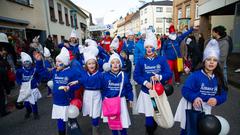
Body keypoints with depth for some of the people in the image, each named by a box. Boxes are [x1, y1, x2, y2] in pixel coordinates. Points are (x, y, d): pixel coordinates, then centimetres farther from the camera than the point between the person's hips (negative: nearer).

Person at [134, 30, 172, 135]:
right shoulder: (141, 61, -2)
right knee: (149, 117, -1)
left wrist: (160, 77, -24)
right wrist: (145, 82, -19)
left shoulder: (162, 59, -2)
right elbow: (136, 75, -4)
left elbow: (169, 73, -5)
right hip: (146, 92, -1)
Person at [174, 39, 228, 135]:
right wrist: (194, 98, -36)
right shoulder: (195, 75, -17)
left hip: (205, 108, 5)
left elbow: (223, 94, 1)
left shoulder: (218, 78, -1)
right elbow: (185, 90, -20)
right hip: (191, 106, -4)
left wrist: (216, 100, -20)